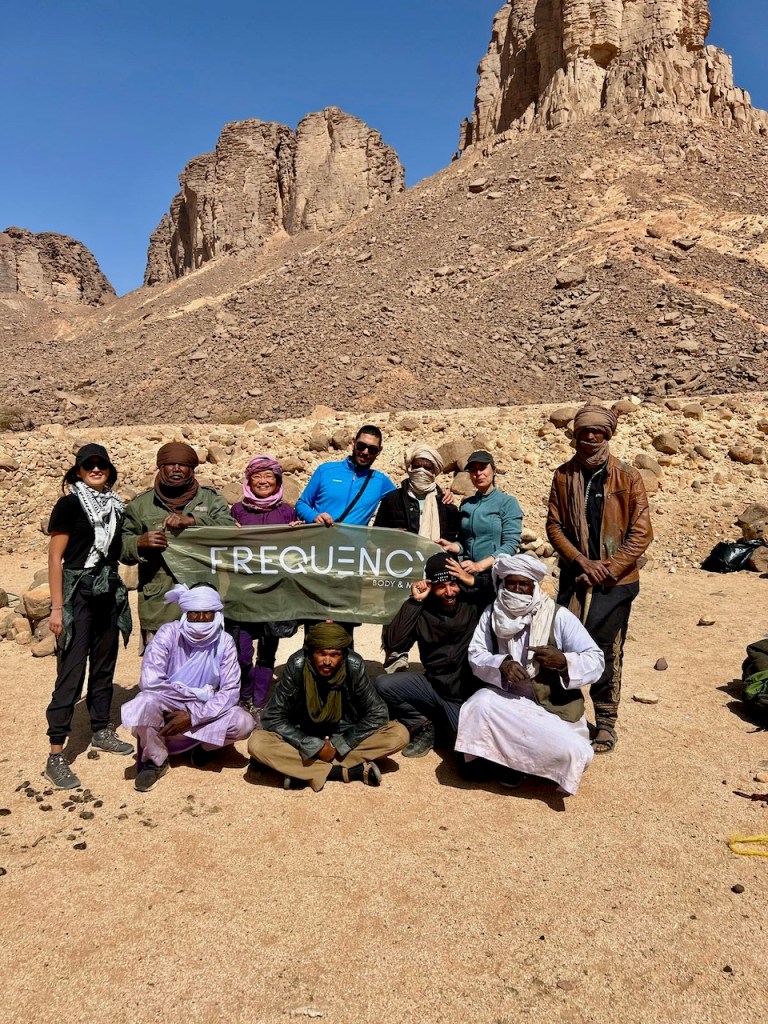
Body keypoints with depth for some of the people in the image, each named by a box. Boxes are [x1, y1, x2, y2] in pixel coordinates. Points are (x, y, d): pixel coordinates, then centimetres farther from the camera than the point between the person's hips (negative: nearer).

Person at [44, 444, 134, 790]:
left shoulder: (116, 506, 8)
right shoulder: (69, 505, -8)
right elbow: (55, 558, -10)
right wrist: (57, 607, -14)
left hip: (109, 593, 6)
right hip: (77, 594, -6)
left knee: (104, 666, 15)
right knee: (71, 672, -6)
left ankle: (101, 730, 31)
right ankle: (56, 755, 0)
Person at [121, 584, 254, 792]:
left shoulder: (224, 642, -11)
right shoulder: (169, 633, -17)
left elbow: (230, 692, -15)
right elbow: (149, 680, -28)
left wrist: (193, 716, -25)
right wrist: (197, 694, -23)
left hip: (204, 714, 2)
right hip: (167, 712, -1)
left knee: (244, 723, -26)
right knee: (146, 702, -34)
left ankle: (204, 746, 6)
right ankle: (155, 761, -8)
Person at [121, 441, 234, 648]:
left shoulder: (210, 499, 9)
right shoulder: (141, 504, 12)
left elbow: (230, 529, -7)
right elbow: (121, 546, 12)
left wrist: (191, 520, -20)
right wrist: (140, 543, -11)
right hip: (158, 607, 0)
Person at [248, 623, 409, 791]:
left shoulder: (354, 665, -20)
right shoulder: (297, 665, -22)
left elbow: (377, 713, -13)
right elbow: (272, 717, -18)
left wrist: (339, 745, -20)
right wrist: (314, 747, -24)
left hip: (345, 737, 1)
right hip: (305, 739, -1)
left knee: (399, 735, -22)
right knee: (257, 744, -28)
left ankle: (302, 770, -23)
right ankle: (354, 772, -26)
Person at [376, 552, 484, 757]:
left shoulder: (475, 602, -8)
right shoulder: (421, 610, -2)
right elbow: (393, 643, -14)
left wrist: (474, 581, -18)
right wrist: (414, 601, -16)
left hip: (467, 694, -3)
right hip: (433, 685, 3)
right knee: (383, 684, -16)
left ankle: (446, 727, 15)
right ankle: (424, 727, 5)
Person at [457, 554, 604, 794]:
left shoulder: (559, 617, -9)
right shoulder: (492, 614, 1)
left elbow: (596, 660, -11)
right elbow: (475, 655, -5)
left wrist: (563, 661, -31)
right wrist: (501, 664, -27)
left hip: (555, 707, 0)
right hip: (508, 701, 1)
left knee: (573, 753, -26)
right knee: (481, 703, -31)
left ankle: (517, 758, 3)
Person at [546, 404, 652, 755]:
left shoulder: (628, 477, -2)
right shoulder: (563, 476, 5)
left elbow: (641, 531, -5)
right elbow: (554, 525, 2)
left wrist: (608, 569, -12)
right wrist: (583, 561, -10)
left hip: (615, 581, -2)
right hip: (574, 578, 2)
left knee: (607, 651, 2)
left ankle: (606, 722, 18)